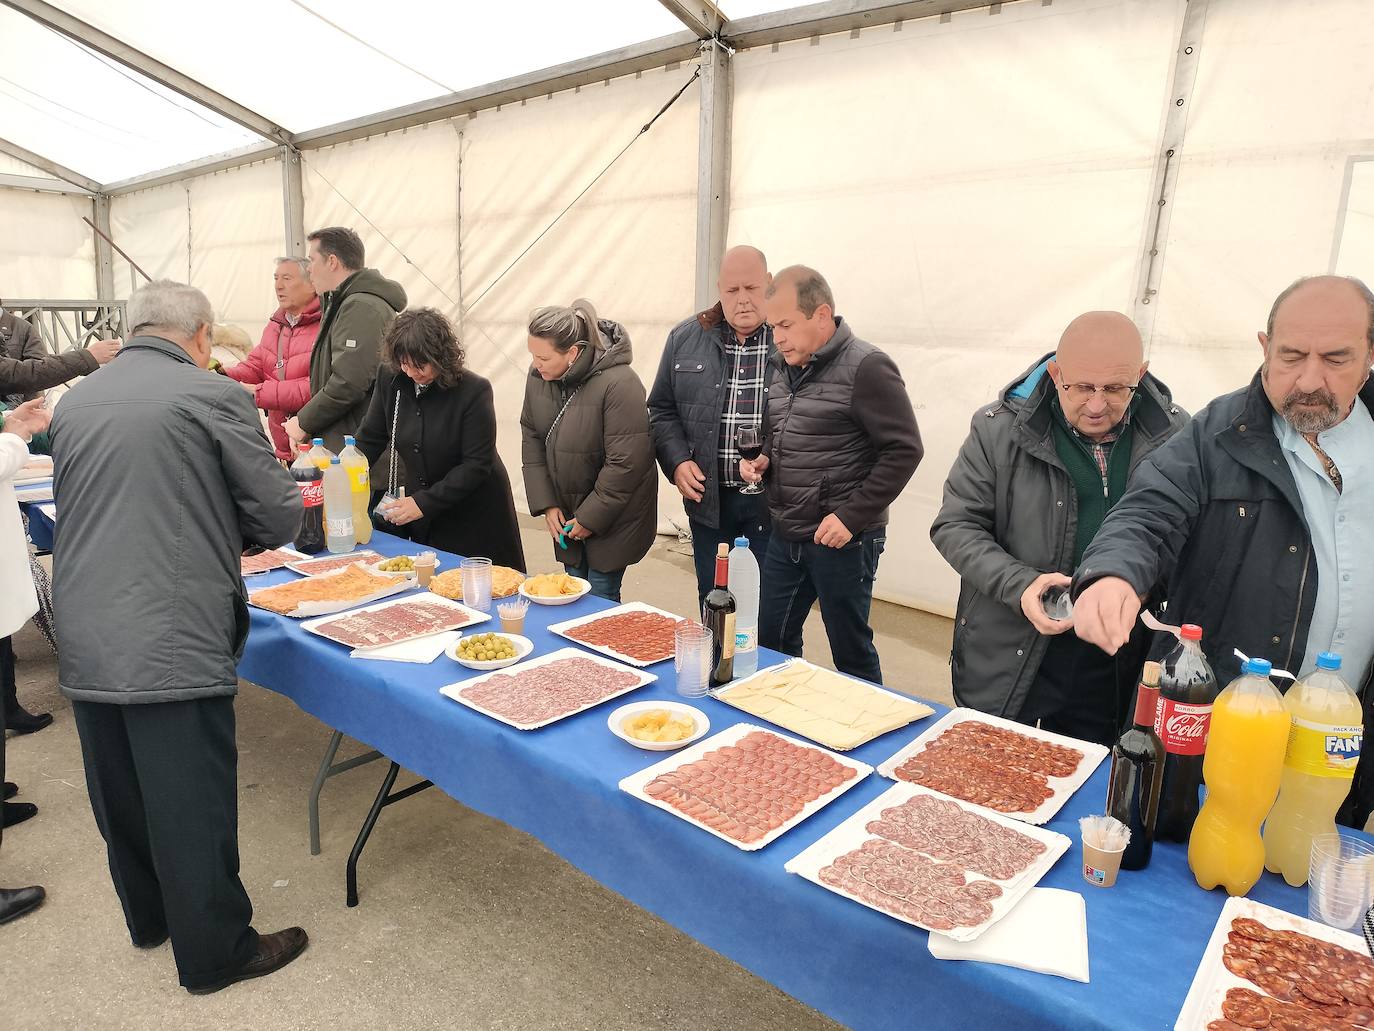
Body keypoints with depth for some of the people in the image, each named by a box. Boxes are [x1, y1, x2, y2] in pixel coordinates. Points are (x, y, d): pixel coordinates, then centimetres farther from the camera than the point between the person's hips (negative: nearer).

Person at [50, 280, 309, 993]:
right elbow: (280, 516, -9)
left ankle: (149, 919, 42)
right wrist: (231, 530, 13)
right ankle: (215, 952, 22)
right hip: (172, 646, -7)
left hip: (84, 646, 7)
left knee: (121, 799, 22)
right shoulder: (212, 396, -9)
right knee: (193, 808, 6)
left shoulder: (73, 403, 9)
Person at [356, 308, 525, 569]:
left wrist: (424, 503, -24)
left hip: (476, 519, -4)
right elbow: (369, 440, 3)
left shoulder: (474, 391, -19)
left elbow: (477, 464, -20)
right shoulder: (391, 382, -4)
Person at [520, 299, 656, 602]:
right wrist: (545, 504, -2)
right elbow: (531, 438, 4)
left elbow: (625, 463, -24)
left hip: (613, 515, -6)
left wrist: (591, 518, -16)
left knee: (600, 594, 0)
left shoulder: (618, 384, -27)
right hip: (567, 512, 6)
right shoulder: (539, 375, -5)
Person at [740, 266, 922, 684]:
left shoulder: (866, 368, -14)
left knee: (851, 652, 7)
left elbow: (903, 450, -15)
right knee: (770, 641, 16)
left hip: (843, 539, -7)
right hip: (785, 535, 7)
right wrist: (763, 459, 1)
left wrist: (852, 516, -18)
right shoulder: (782, 366, 9)